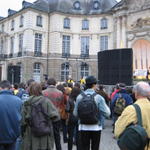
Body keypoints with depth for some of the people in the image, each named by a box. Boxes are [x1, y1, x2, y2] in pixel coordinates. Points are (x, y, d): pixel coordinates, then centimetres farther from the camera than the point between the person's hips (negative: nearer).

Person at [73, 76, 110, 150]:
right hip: (96, 127, -1)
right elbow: (107, 113, -14)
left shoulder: (80, 97, -7)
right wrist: (106, 105, 5)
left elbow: (75, 113, -3)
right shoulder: (98, 97, -13)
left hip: (83, 127, 1)